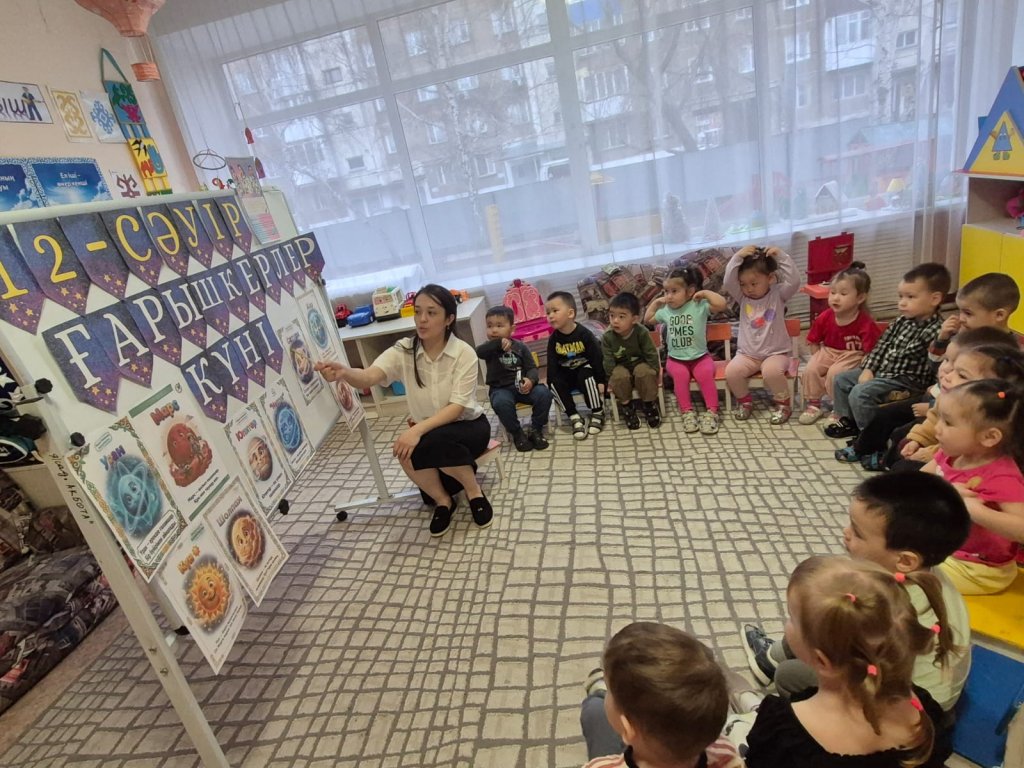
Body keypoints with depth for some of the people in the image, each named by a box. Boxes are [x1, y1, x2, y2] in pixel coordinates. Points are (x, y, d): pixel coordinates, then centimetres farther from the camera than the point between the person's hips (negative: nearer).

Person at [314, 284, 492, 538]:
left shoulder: (464, 353, -18)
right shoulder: (403, 351, -11)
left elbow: (457, 407, -25)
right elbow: (369, 376, -29)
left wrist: (418, 430, -40)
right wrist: (343, 372, -53)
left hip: (468, 426, -3)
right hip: (428, 431, 4)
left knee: (429, 445, -35)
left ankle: (474, 490, -8)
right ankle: (443, 500, 13)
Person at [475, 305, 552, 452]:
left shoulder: (520, 346, 6)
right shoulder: (490, 348, 2)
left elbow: (532, 368, 1)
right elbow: (479, 352, -22)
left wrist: (531, 380, -22)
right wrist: (499, 343, -33)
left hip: (521, 385, 2)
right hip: (500, 389, -2)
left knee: (544, 393, -23)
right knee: (501, 402, -36)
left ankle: (536, 429, -5)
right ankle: (517, 433, -13)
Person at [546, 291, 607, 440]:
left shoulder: (584, 334, -17)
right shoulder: (553, 339, -7)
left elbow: (597, 358, -13)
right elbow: (552, 364, -5)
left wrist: (600, 381, -14)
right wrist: (551, 385, -14)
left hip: (584, 370, -3)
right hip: (566, 374, 3)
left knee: (585, 374, -35)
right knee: (555, 382, -26)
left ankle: (598, 414, -19)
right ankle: (574, 417, -20)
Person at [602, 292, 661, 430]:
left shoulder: (642, 333, -21)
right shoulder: (607, 337, -18)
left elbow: (652, 355, -14)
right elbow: (608, 362, -13)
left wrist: (654, 373, -16)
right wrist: (612, 379, -17)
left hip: (640, 364, 0)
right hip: (621, 367, 1)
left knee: (644, 372, -32)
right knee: (620, 375, -32)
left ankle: (649, 403, -9)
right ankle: (626, 405, -8)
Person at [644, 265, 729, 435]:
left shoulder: (700, 306, -7)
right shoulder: (665, 310, 5)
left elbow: (722, 304, -22)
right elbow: (647, 320, 21)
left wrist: (705, 293, -13)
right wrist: (656, 302, 13)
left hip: (700, 357, -2)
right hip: (676, 359, 2)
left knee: (706, 373, -30)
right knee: (680, 374, -29)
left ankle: (712, 412, -21)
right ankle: (687, 412, -22)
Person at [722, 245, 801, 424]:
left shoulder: (778, 294, -3)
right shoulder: (742, 297, 1)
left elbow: (794, 281, -21)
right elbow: (727, 282, -14)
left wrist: (781, 256, -23)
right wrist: (737, 257, -20)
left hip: (776, 353, -3)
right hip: (747, 354, 3)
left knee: (771, 371, -35)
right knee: (731, 371, -25)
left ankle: (782, 403, -5)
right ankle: (745, 400, 5)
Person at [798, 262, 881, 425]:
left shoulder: (866, 324, -20)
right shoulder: (824, 318, -8)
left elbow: (871, 352, -19)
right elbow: (814, 342, 5)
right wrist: (820, 358, -3)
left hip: (853, 356, -4)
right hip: (829, 351, 4)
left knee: (835, 373, -30)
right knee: (811, 369, -20)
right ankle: (813, 405, -1)